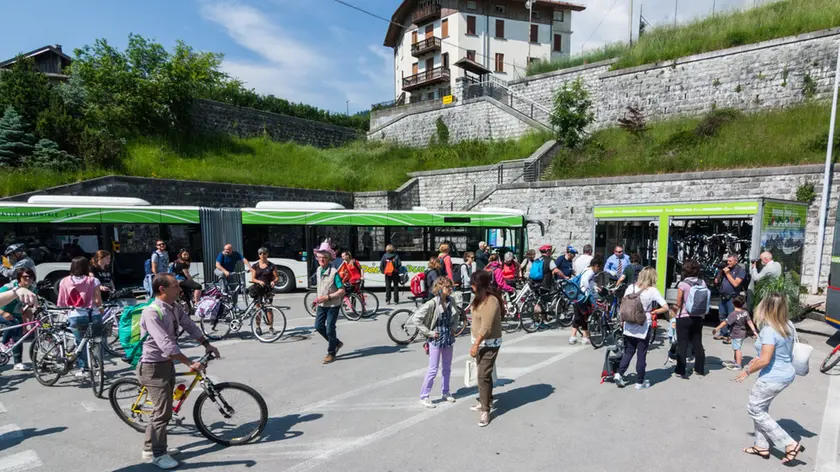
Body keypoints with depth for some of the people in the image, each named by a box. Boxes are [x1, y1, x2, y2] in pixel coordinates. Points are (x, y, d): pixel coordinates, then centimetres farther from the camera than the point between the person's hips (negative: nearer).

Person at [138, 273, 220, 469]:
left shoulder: (175, 307, 0)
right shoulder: (151, 312, -26)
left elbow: (190, 326, 12)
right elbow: (165, 344, -31)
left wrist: (207, 344, 7)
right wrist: (190, 363, -31)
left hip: (168, 363, 9)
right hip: (154, 367, -9)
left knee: (162, 409, 19)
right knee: (164, 411, -3)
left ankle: (151, 448, 34)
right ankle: (158, 454, 15)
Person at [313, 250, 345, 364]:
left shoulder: (334, 272, -19)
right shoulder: (318, 270, 2)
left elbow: (342, 290, -20)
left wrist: (327, 297, -24)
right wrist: (319, 297, 7)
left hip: (333, 305, -7)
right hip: (321, 304, 7)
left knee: (330, 329, -1)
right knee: (319, 326, 8)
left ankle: (331, 353, 17)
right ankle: (336, 343, 28)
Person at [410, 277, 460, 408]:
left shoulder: (450, 301, -1)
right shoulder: (432, 304, -20)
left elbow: (455, 315, 20)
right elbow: (416, 319, -23)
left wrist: (454, 327, 5)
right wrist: (429, 333, -19)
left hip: (449, 338, 6)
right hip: (436, 340, -6)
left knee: (447, 368, 17)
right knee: (433, 370, 1)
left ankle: (445, 393, 35)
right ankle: (424, 396, 15)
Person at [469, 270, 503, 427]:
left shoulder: (491, 301, -25)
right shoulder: (482, 297, 6)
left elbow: (486, 327, -26)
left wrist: (476, 345, -21)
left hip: (489, 344, -9)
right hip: (480, 341, 9)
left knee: (483, 376, -7)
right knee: (482, 374, 18)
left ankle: (485, 411, 2)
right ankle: (485, 401, 33)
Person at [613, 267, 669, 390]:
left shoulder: (631, 287, 0)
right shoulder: (653, 290, -9)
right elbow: (665, 308, -15)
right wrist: (652, 312, -1)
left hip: (629, 326, 3)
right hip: (644, 327, -3)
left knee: (628, 352, 16)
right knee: (641, 354, 8)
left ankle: (619, 374, 4)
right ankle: (640, 382, 16)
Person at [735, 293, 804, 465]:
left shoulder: (769, 330, -26)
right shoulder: (788, 326, 1)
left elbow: (765, 360, -27)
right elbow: (782, 352, 14)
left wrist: (747, 370, -12)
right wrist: (759, 358, 16)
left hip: (772, 378, -9)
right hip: (787, 374, 9)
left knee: (755, 410, 9)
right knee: (761, 408, 20)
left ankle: (790, 444, 9)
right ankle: (762, 446, 28)